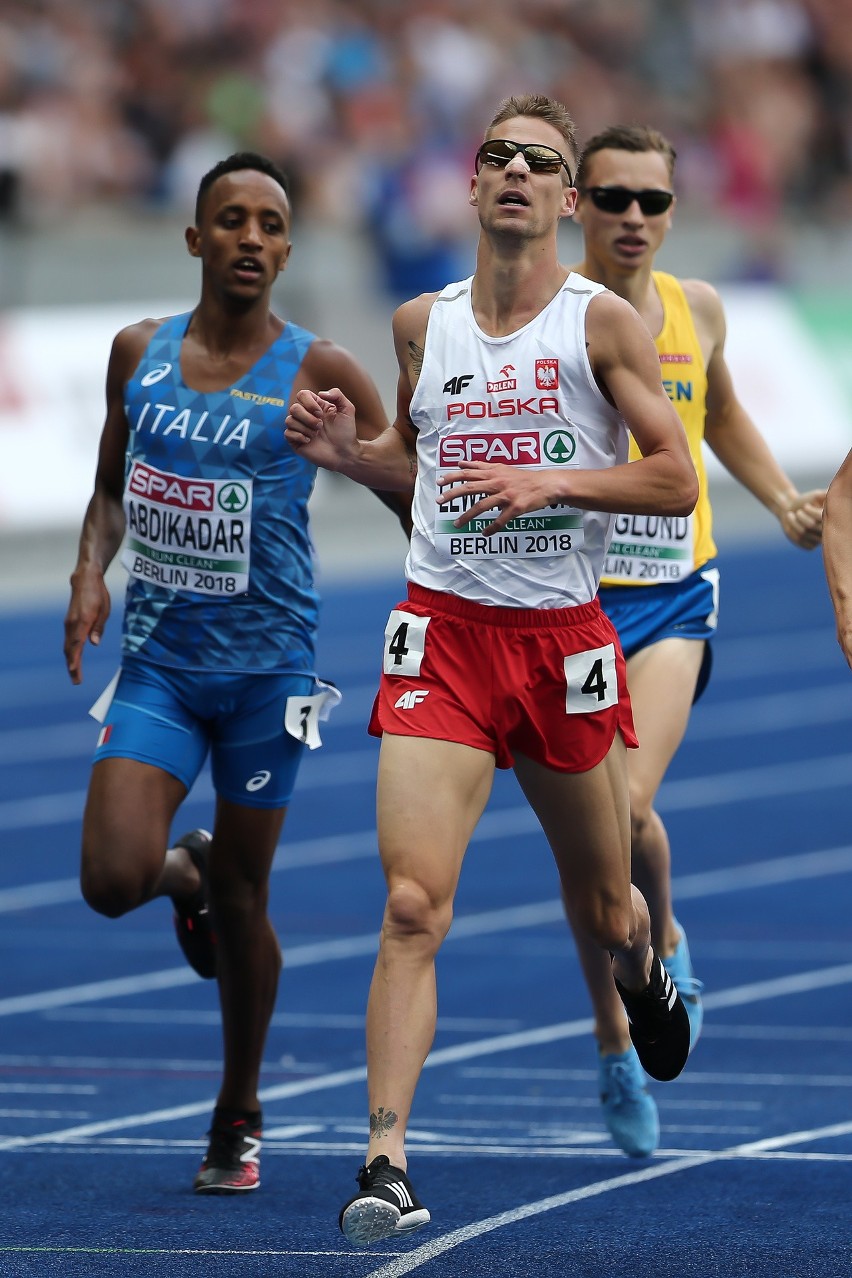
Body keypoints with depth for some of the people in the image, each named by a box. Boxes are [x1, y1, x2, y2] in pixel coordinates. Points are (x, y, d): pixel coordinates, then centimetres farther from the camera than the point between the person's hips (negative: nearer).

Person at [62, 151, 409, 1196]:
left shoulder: (317, 374, -6)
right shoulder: (139, 354, 5)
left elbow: (413, 500, 0)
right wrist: (91, 573, 0)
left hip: (266, 662, -2)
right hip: (156, 660, 2)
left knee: (242, 897, 5)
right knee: (113, 879, -14)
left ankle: (237, 1120, 23)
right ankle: (186, 872, 25)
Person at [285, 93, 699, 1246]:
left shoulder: (602, 322, -3)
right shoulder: (422, 324, 7)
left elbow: (677, 481, -6)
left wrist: (551, 480, -19)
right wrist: (348, 453, 2)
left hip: (565, 636, -1)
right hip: (444, 630, 1)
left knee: (603, 904, 15)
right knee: (413, 904, -15)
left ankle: (646, 979, 53)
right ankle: (386, 1162, -17)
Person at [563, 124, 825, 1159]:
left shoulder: (697, 310, 5)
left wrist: (786, 504, 13)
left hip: (671, 596, 1)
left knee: (629, 806, -20)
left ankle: (664, 944, 12)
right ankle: (614, 1046, 20)